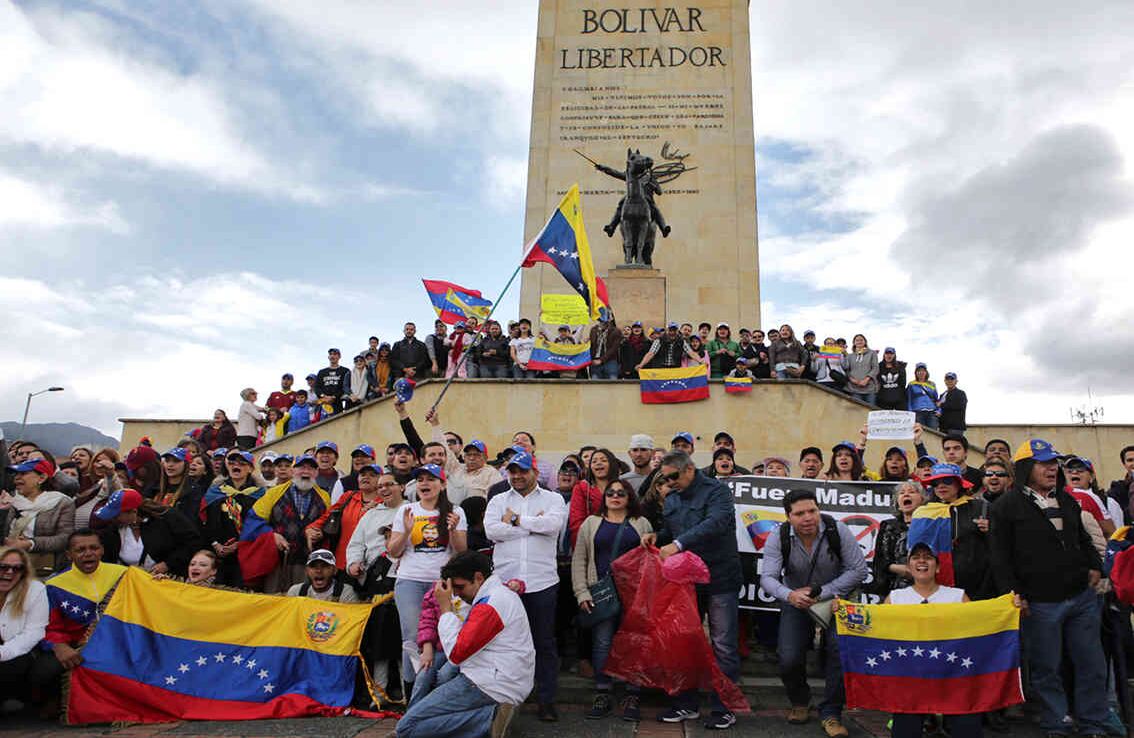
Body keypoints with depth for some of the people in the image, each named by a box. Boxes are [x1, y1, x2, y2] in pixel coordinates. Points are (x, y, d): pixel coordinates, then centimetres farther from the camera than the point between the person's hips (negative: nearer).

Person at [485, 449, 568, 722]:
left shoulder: (552, 498, 7)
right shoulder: (498, 501, 11)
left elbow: (554, 524, -14)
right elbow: (492, 531, -7)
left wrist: (516, 520, -6)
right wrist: (535, 524, -7)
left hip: (542, 582, -1)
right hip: (505, 580, 2)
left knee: (544, 642, 5)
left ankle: (546, 700, 17)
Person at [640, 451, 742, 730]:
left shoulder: (717, 490, -10)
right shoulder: (671, 498, 12)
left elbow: (716, 523, -26)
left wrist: (678, 543, -32)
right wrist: (657, 536, 1)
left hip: (719, 578, -6)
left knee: (723, 645, 1)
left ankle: (724, 708, 13)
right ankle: (686, 704, 25)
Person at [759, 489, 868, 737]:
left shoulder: (838, 531, -20)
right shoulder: (778, 539, -18)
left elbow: (858, 570, -17)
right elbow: (768, 577, -23)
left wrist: (822, 593, -24)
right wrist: (790, 595, -46)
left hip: (835, 599, 0)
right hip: (796, 603, 1)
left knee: (842, 652, -19)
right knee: (789, 660, -10)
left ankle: (830, 713, 2)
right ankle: (799, 702, 23)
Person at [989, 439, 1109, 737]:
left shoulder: (1067, 500, 13)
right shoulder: (1007, 506, -7)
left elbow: (1083, 538, 25)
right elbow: (1000, 554, -8)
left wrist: (1095, 566, 9)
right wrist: (1013, 592, -13)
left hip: (1081, 597, 5)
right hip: (1039, 603, -5)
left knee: (1091, 665, 11)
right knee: (1046, 669, 6)